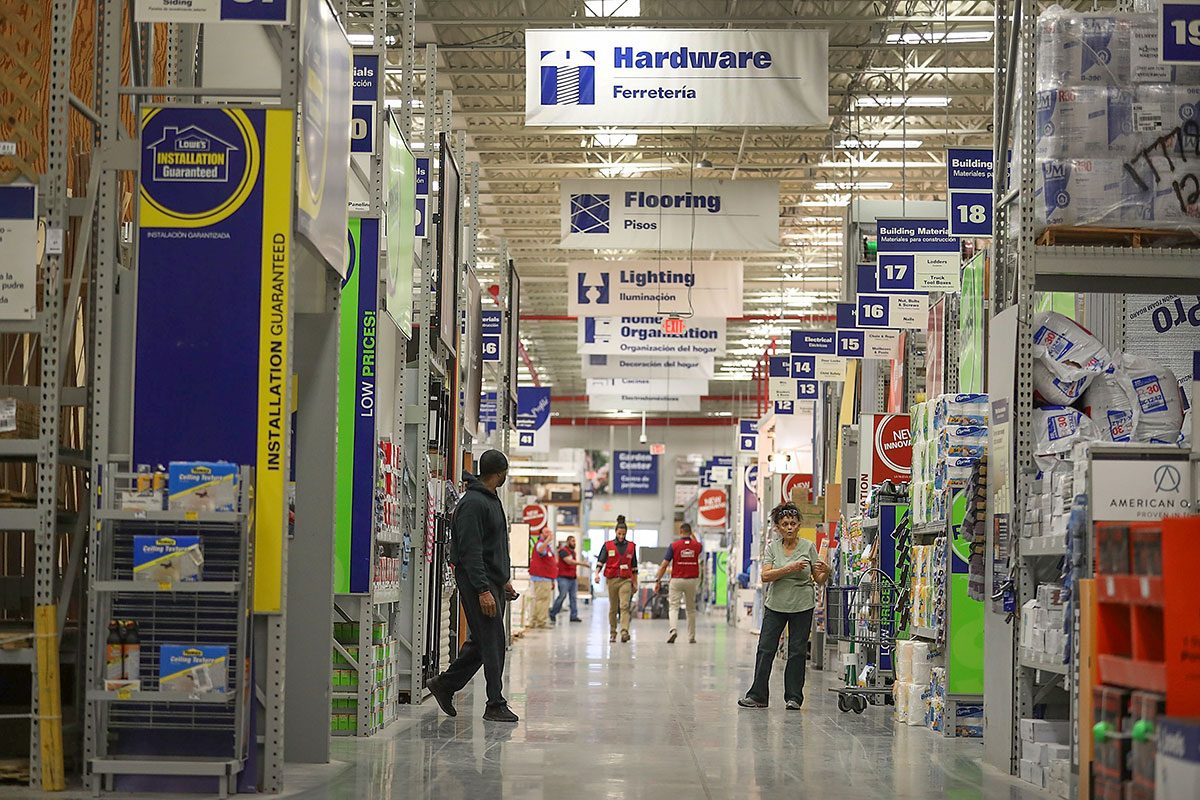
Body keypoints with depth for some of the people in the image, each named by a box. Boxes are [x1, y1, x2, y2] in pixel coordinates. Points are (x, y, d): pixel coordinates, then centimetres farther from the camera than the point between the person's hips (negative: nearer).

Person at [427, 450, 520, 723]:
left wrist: (505, 580, 22)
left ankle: (445, 685, 24)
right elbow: (470, 551, -21)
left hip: (493, 581, 10)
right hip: (476, 581, -10)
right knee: (493, 642, -8)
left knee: (483, 641, 13)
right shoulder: (473, 503, -15)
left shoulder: (492, 501, 18)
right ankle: (496, 705, -3)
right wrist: (483, 590, -24)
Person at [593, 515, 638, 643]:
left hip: (626, 580, 0)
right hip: (612, 579, 0)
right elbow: (600, 561, -2)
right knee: (613, 608, 8)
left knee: (625, 606, -15)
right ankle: (612, 633, 18)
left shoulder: (631, 546, 7)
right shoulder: (608, 545, 3)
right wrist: (597, 573, -19)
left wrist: (635, 583, 14)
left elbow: (634, 566, 13)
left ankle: (624, 632, -25)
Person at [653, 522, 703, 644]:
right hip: (692, 580, 3)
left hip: (677, 580, -3)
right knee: (691, 609, 14)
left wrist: (658, 580, -2)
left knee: (673, 607, -4)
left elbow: (664, 565, -7)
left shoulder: (674, 545, -6)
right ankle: (691, 636, 18)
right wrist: (693, 536, 25)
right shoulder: (697, 545, 1)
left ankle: (673, 629, -29)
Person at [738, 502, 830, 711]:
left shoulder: (808, 547, -2)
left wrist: (826, 572, -21)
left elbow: (819, 579, 1)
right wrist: (789, 568, -24)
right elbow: (766, 576, -11)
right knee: (765, 649, -2)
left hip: (802, 607, -1)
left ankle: (793, 697, 11)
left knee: (797, 652, 2)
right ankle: (757, 696, 2)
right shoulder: (772, 546, 1)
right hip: (776, 605, 1)